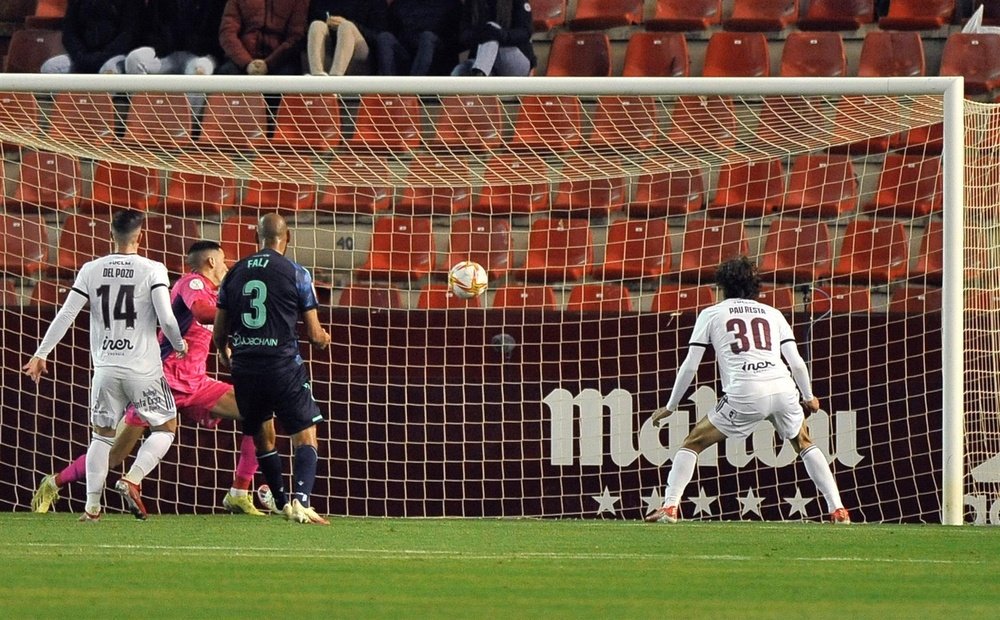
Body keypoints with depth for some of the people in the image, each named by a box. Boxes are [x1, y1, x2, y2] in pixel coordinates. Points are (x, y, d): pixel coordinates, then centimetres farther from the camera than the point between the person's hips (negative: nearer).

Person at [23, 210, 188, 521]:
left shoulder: (92, 270, 2)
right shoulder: (152, 270, -8)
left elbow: (65, 316, 0)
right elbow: (166, 319, -15)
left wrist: (40, 355, 7)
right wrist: (179, 344, 6)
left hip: (106, 367, 3)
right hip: (143, 368, -3)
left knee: (102, 434, 15)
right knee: (165, 427, 14)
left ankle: (92, 507, 9)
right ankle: (132, 480, -6)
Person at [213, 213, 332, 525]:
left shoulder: (235, 273, 7)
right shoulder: (296, 273, -4)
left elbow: (219, 332, 13)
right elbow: (314, 334, -1)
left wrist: (225, 355, 35)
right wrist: (324, 338, 24)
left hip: (245, 369, 4)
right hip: (283, 367, -4)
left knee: (262, 438, 21)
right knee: (306, 437, 0)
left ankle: (281, 502, 29)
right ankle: (300, 501, -19)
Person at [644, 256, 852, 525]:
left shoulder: (711, 314, 17)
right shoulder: (772, 314, 23)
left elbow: (690, 366, 13)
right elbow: (796, 362, 17)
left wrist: (670, 406, 23)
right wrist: (809, 397, 33)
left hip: (744, 394, -3)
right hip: (783, 389, 3)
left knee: (693, 443, 12)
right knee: (805, 445, 26)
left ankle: (669, 509, -1)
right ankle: (838, 511, 17)